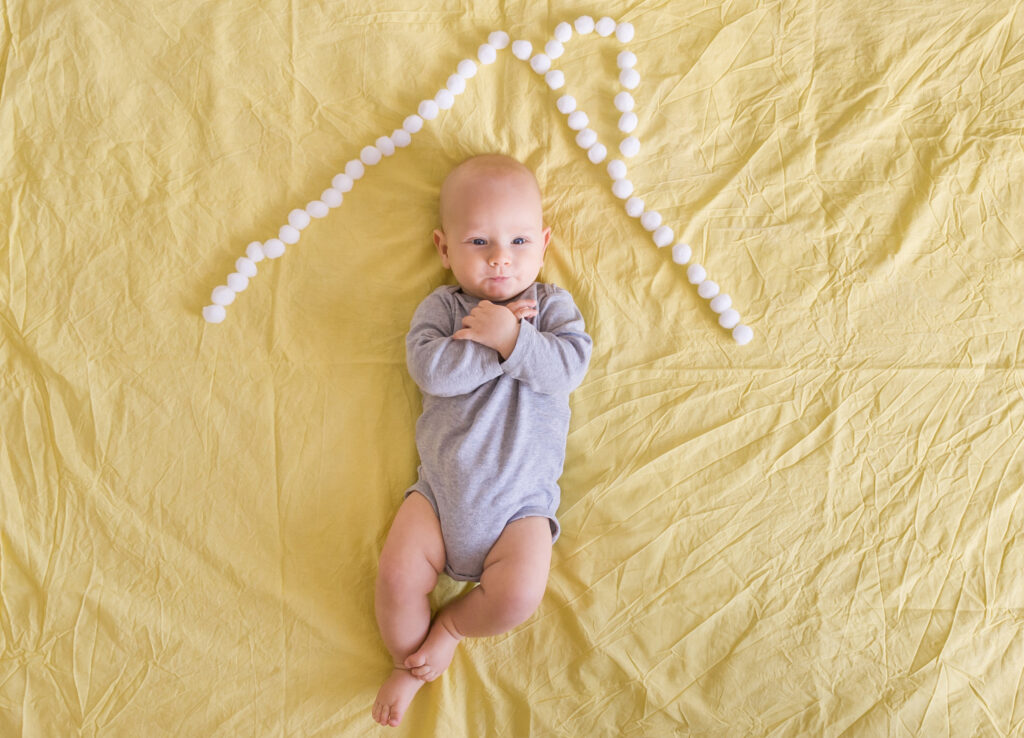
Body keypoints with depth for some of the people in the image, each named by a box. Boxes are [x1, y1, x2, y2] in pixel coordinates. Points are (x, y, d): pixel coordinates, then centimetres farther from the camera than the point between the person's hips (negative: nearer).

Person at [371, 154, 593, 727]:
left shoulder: (553, 305, 5)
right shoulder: (442, 306, 4)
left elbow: (570, 366, -12)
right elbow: (431, 369, -15)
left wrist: (511, 338, -23)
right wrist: (496, 343, -17)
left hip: (522, 498, 0)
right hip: (442, 486, 1)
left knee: (518, 596, -18)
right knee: (397, 576, -11)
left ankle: (451, 627, 16)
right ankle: (409, 661, 21)